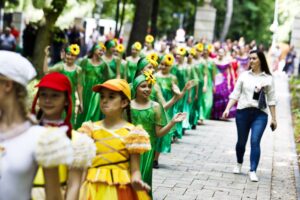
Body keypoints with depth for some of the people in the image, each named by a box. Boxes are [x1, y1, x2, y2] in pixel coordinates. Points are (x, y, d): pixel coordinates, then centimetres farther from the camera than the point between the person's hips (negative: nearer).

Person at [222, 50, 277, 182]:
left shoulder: (268, 78, 2)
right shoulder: (244, 76, 5)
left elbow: (271, 100, 3)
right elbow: (235, 94, 5)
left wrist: (274, 118, 3)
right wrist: (227, 109, -6)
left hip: (260, 114, -2)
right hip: (243, 111, 2)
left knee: (255, 142, -13)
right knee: (241, 141, 12)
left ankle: (253, 171, -8)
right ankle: (239, 164, 37)